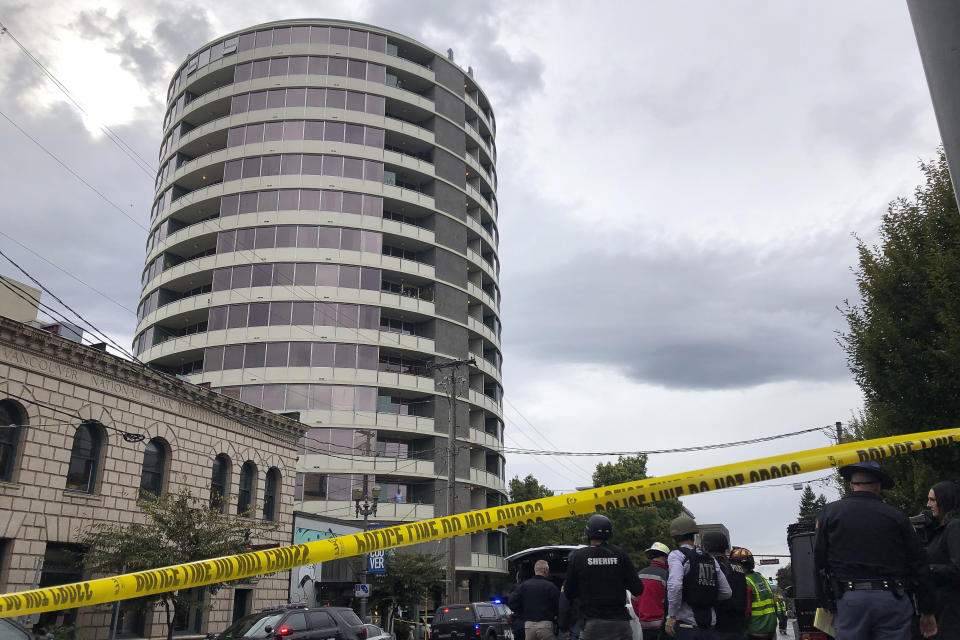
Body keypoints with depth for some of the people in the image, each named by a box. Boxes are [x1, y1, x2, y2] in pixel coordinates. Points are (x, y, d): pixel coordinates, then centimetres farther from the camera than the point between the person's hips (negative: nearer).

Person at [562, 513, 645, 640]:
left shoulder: (579, 556, -4)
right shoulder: (620, 554, -2)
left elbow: (569, 593, 1)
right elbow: (638, 590, -2)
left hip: (591, 624, -1)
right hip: (619, 622, 1)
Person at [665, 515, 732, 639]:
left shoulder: (676, 555, -7)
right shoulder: (711, 559, 12)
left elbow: (675, 586, -23)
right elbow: (726, 593, 13)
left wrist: (671, 617, -15)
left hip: (685, 624, -6)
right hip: (709, 626, 6)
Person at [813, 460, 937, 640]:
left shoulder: (829, 512, 6)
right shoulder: (896, 516, 8)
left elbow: (819, 561, 3)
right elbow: (919, 565, 9)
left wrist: (827, 605, 10)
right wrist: (927, 611, 15)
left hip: (849, 599, -1)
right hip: (893, 600, 1)